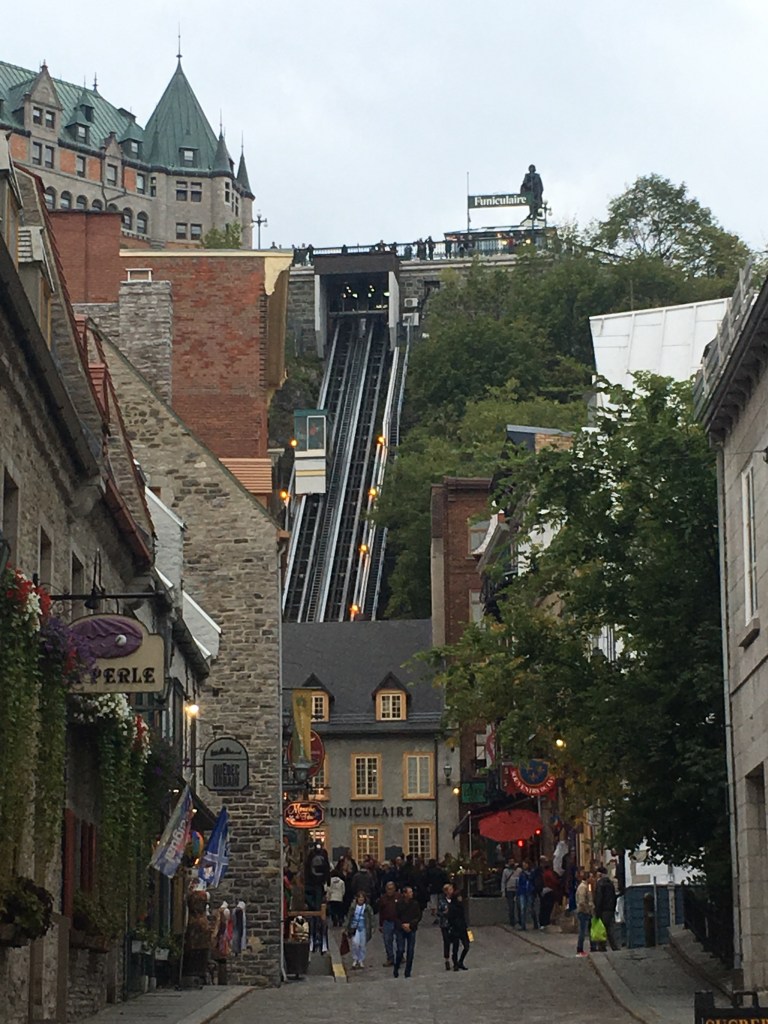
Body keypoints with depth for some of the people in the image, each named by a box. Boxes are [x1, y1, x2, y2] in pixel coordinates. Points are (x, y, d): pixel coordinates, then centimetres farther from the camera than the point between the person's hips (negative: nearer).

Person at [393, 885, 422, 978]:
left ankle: (408, 973, 9)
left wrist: (410, 925, -10)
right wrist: (402, 925, -12)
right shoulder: (398, 904, -4)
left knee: (410, 951, 1)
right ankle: (396, 970, 9)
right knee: (400, 950, -8)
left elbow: (419, 917, 1)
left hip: (411, 930, 2)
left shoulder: (415, 903, 0)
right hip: (400, 930, -2)